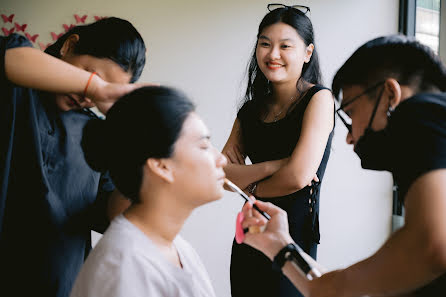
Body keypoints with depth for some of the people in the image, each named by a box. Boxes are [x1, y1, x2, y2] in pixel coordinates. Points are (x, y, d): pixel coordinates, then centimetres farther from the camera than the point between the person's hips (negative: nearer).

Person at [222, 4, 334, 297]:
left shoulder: (319, 99, -8)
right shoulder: (251, 110, 9)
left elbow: (298, 176, -18)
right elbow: (220, 174, -1)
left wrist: (252, 188, -1)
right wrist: (271, 166, -16)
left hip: (294, 239, -5)